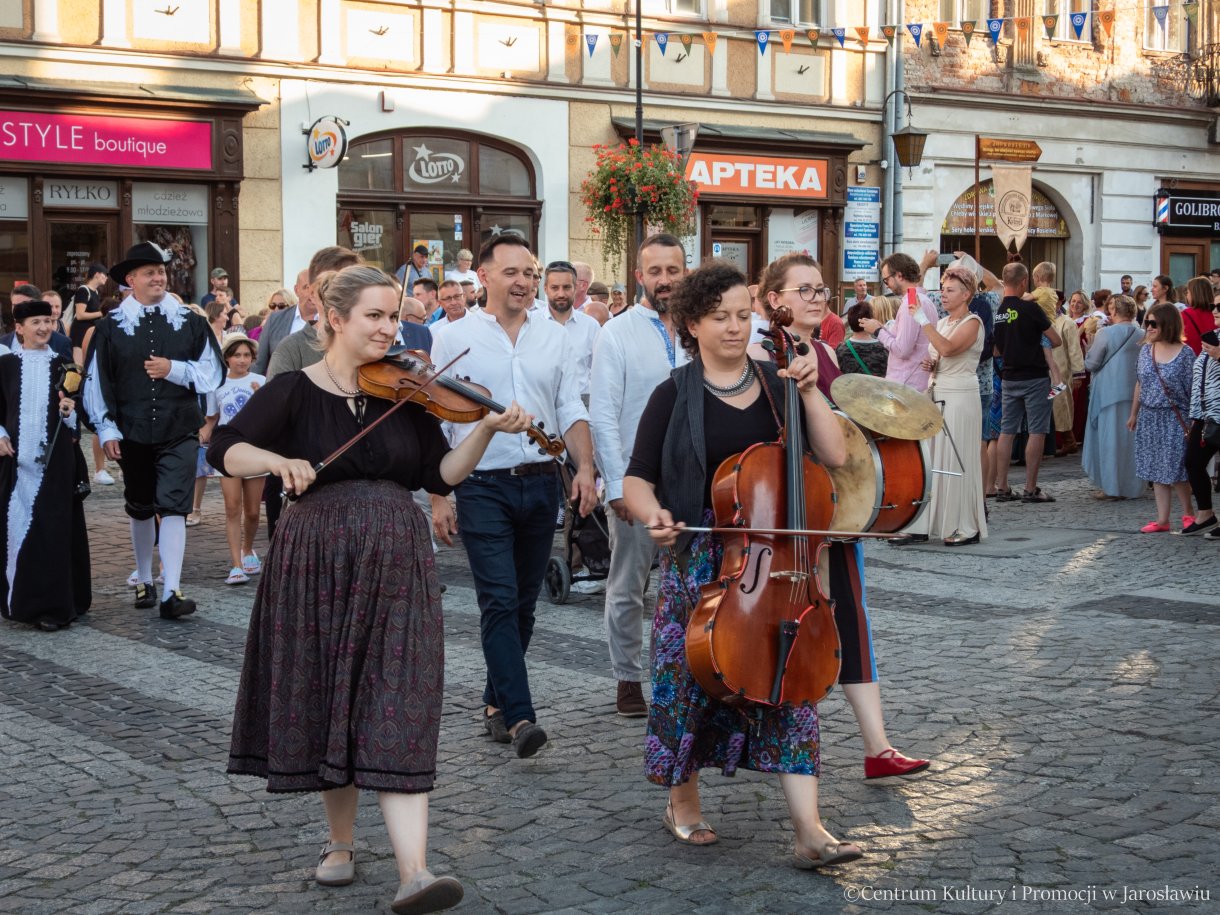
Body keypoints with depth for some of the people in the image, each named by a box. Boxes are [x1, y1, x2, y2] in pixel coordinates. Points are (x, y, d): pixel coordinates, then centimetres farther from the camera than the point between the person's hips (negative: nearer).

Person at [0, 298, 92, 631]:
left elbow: (75, 410, 8)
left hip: (55, 457, -1)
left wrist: (70, 410, -13)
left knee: (53, 526, -3)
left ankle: (54, 605, 0)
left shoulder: (61, 364, 5)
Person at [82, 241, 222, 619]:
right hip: (132, 434, 1)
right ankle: (144, 581, 31)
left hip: (179, 433, -1)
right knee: (140, 510, 14)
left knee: (173, 507, -10)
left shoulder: (191, 322, 2)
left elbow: (213, 375, 1)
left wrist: (174, 369, -13)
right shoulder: (111, 327, -1)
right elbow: (97, 383, 0)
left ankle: (171, 592, -12)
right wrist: (107, 430, -4)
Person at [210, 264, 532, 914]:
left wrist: (486, 430, -11)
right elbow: (225, 451, -8)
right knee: (327, 704, 9)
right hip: (317, 564, -1)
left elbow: (441, 474, 3)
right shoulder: (294, 391, 0)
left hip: (396, 567, 1)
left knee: (398, 710, -8)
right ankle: (340, 841, 29)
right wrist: (278, 459, -26)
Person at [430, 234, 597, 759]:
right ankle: (519, 716, -17)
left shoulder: (553, 337, 10)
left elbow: (571, 411, 11)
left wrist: (584, 467, -5)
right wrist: (437, 498, -6)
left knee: (523, 604, 11)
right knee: (499, 602, -13)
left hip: (540, 484, 4)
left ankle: (496, 703, 25)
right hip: (483, 488, -4)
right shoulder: (453, 339, 0)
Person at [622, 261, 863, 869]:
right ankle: (683, 802, 28)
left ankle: (810, 832, -8)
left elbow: (834, 455, 1)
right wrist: (653, 515, -22)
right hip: (699, 560, -2)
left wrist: (809, 392, -8)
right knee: (694, 676, 3)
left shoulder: (776, 386, 7)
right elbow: (637, 481, -1)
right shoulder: (675, 397, 0)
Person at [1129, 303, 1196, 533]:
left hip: (1174, 419, -5)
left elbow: (1193, 391, -10)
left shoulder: (1185, 354, -9)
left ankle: (1188, 513, 19)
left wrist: (1193, 422, -13)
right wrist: (1134, 414, 16)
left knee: (1174, 470, -2)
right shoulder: (1146, 350, 6)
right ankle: (1162, 520, 11)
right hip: (1149, 418, 5)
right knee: (1156, 471, 6)